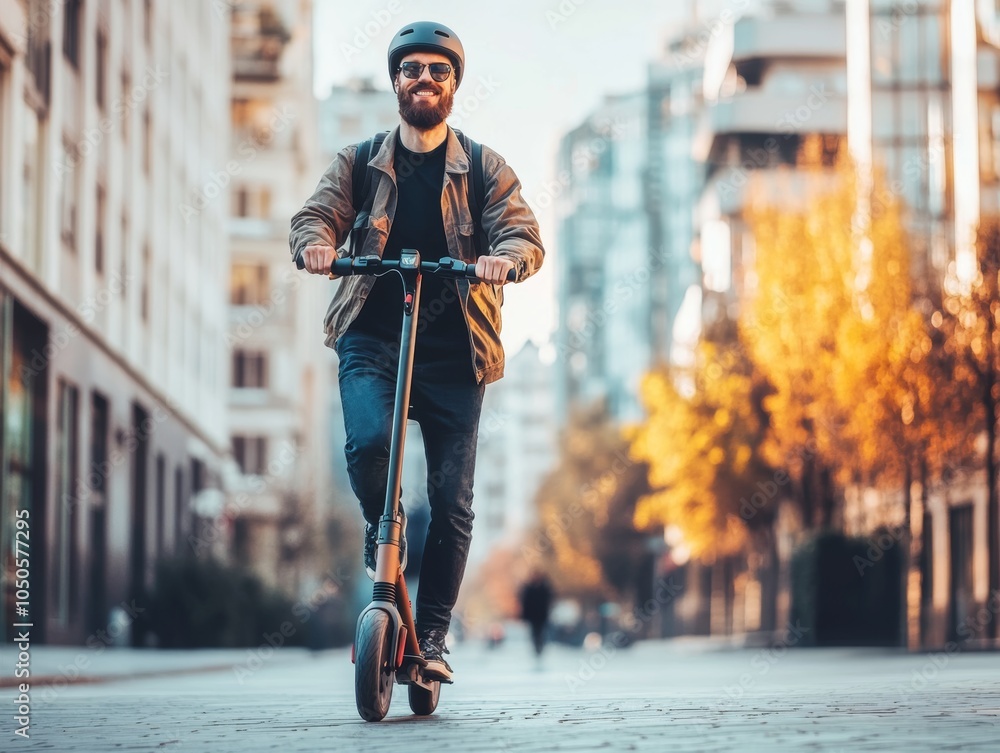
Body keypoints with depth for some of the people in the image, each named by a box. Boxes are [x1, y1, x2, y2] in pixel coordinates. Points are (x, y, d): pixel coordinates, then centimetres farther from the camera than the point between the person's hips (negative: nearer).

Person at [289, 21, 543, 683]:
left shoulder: (485, 169, 8)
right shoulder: (359, 164, 12)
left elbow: (525, 235, -3)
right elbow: (315, 215, 3)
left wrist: (504, 256, -27)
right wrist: (317, 242, -22)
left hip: (453, 354, 0)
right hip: (371, 342, 0)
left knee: (452, 500, -4)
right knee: (369, 441, -29)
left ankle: (432, 636, 8)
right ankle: (383, 530, 3)